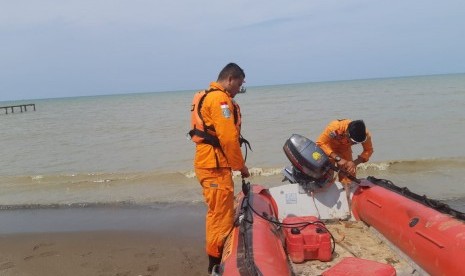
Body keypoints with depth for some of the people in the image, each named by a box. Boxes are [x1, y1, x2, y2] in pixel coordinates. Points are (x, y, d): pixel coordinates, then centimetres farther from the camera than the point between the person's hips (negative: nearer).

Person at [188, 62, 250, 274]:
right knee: (221, 216, -3)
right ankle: (216, 261, 7)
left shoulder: (208, 97, 19)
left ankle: (216, 255, 32)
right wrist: (241, 165, -9)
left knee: (217, 213, 20)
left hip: (209, 164, 11)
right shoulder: (220, 99, -14)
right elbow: (228, 138, -20)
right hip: (215, 166, -11)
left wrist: (235, 164, 15)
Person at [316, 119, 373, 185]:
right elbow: (320, 143, -37)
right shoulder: (335, 127, -41)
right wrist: (338, 158, -44)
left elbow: (368, 150, -15)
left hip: (345, 150, 3)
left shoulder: (365, 134, -29)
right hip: (329, 148, -3)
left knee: (349, 179, -4)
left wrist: (355, 162, -33)